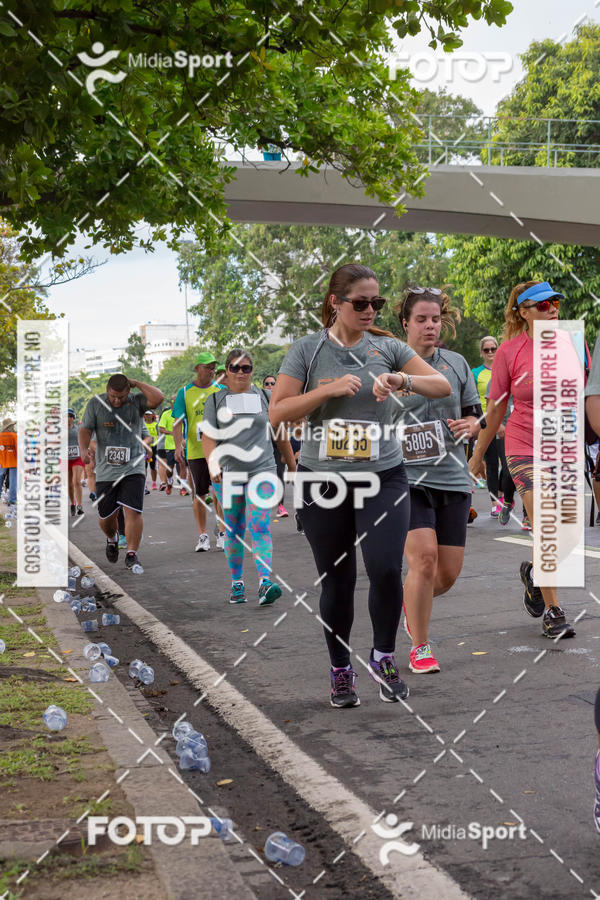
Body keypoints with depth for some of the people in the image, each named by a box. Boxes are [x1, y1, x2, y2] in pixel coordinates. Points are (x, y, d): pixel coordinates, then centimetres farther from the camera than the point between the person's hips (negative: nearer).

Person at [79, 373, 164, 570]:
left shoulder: (137, 402, -1)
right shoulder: (95, 404, 3)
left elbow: (158, 398, -20)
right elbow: (85, 429, -2)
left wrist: (136, 383, -12)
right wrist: (84, 449, -20)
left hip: (133, 468, -2)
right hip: (106, 470, 2)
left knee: (133, 510, -14)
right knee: (106, 516, 9)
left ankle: (132, 554, -7)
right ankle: (112, 539, 41)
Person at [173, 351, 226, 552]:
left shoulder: (221, 390, 7)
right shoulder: (185, 393, 3)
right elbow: (178, 422, 0)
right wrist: (178, 445, -14)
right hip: (195, 451, -1)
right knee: (199, 494, 4)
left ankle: (222, 534, 9)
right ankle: (203, 536, 13)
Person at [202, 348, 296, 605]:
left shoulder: (264, 397, 9)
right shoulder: (216, 400, 6)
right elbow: (208, 438, -1)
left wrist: (293, 467, 20)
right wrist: (213, 465, -18)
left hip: (261, 471, -1)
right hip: (228, 474, 1)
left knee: (260, 527, -13)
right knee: (233, 530, 7)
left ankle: (265, 584, -23)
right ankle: (237, 583, 18)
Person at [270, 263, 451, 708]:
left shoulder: (388, 347, 4)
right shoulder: (307, 350, 0)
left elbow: (443, 386, 1)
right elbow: (278, 413, -6)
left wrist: (403, 379, -18)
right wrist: (329, 390, -17)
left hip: (384, 476, 1)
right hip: (324, 481, 0)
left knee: (386, 570, -16)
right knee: (337, 581, 8)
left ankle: (384, 657, 9)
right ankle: (341, 670, 26)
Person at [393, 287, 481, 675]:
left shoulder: (457, 363, 9)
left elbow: (474, 412, 17)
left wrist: (468, 425, -4)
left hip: (453, 479, 4)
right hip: (406, 478, -4)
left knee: (449, 573, 5)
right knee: (424, 557, -18)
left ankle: (413, 604, 40)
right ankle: (420, 647, 2)